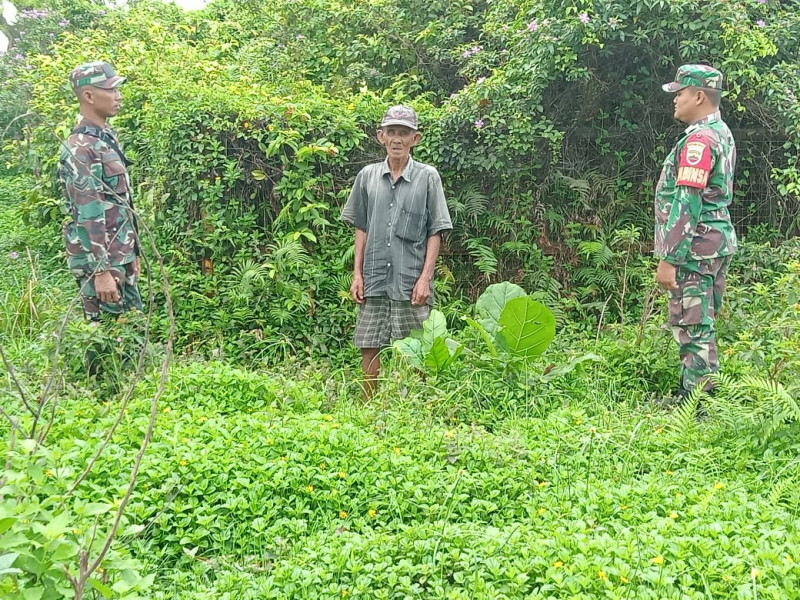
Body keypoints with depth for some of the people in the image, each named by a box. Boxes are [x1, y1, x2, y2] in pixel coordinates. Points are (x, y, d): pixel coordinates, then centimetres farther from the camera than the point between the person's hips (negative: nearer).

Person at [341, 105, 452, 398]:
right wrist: (357, 274, 6)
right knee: (368, 348, 5)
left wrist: (425, 278, -7)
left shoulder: (428, 177, 1)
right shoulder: (367, 176, 9)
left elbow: (435, 232, 0)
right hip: (374, 279, 3)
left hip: (412, 281, -2)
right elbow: (361, 228, 13)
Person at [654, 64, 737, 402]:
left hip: (695, 247, -10)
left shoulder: (699, 138, -17)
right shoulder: (721, 133, 16)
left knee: (692, 327, -5)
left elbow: (686, 204, -22)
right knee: (703, 325, 16)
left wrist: (668, 259, -21)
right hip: (718, 242, 10)